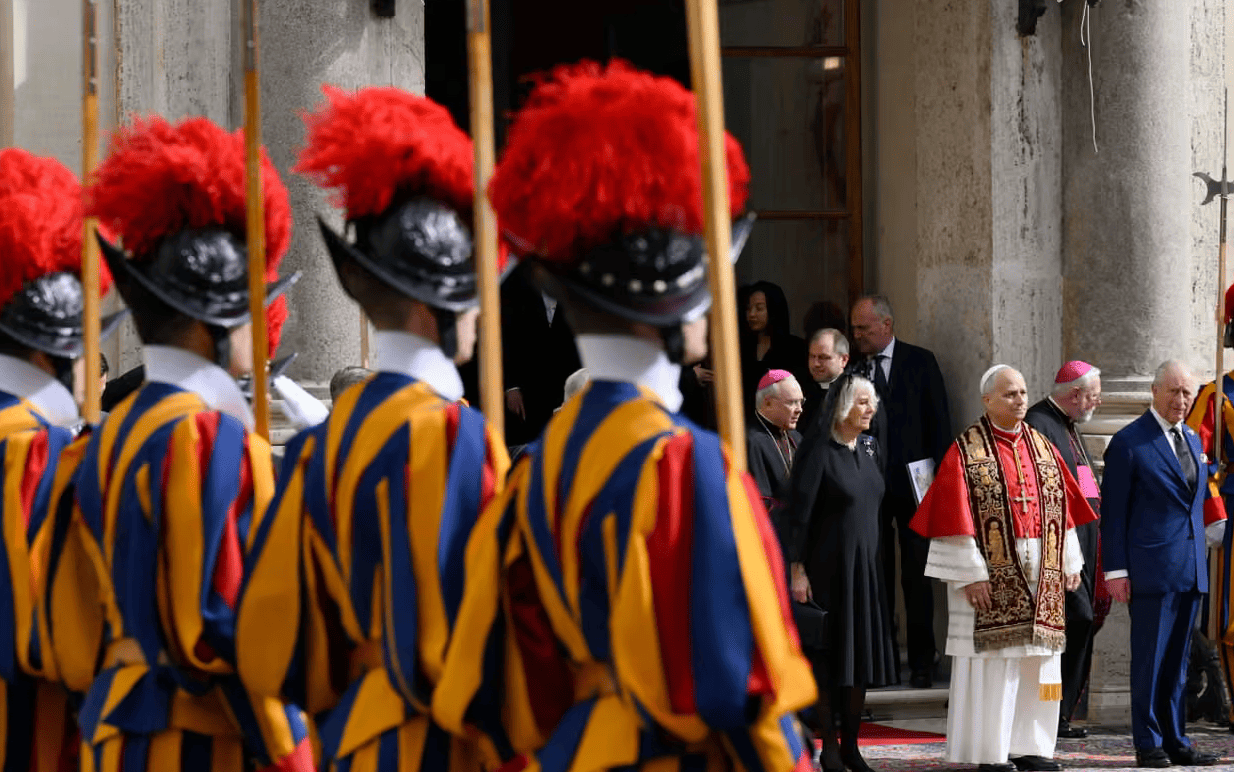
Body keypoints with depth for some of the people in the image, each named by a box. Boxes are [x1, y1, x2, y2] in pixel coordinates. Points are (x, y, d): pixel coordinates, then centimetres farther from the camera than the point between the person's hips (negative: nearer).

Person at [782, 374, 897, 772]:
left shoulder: (868, 447, 9)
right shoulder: (819, 449, -12)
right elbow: (799, 512, -14)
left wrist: (873, 560, 15)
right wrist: (797, 569, -18)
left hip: (866, 564, 7)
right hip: (828, 566, -7)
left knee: (862, 654, 8)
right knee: (830, 657, -1)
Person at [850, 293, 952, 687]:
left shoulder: (920, 362, 0)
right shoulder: (853, 369, 7)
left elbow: (939, 422, 0)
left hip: (911, 484, -2)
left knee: (916, 577, 0)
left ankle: (921, 663, 4)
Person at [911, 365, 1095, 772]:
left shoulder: (1042, 447, 11)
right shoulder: (966, 450, -5)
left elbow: (1063, 506, 14)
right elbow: (956, 516, -9)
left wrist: (1070, 563, 8)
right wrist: (971, 573, -14)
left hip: (1040, 573, 5)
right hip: (991, 572, -5)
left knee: (1038, 660, 5)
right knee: (992, 661, -3)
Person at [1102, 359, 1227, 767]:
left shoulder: (1192, 439, 16)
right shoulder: (1129, 443, -6)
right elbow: (1113, 512, -7)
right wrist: (1116, 569, -11)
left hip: (1191, 569, 7)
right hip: (1151, 569, -7)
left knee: (1177, 661, 10)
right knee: (1150, 658, -3)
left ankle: (1175, 741, 15)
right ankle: (1148, 745, 2)